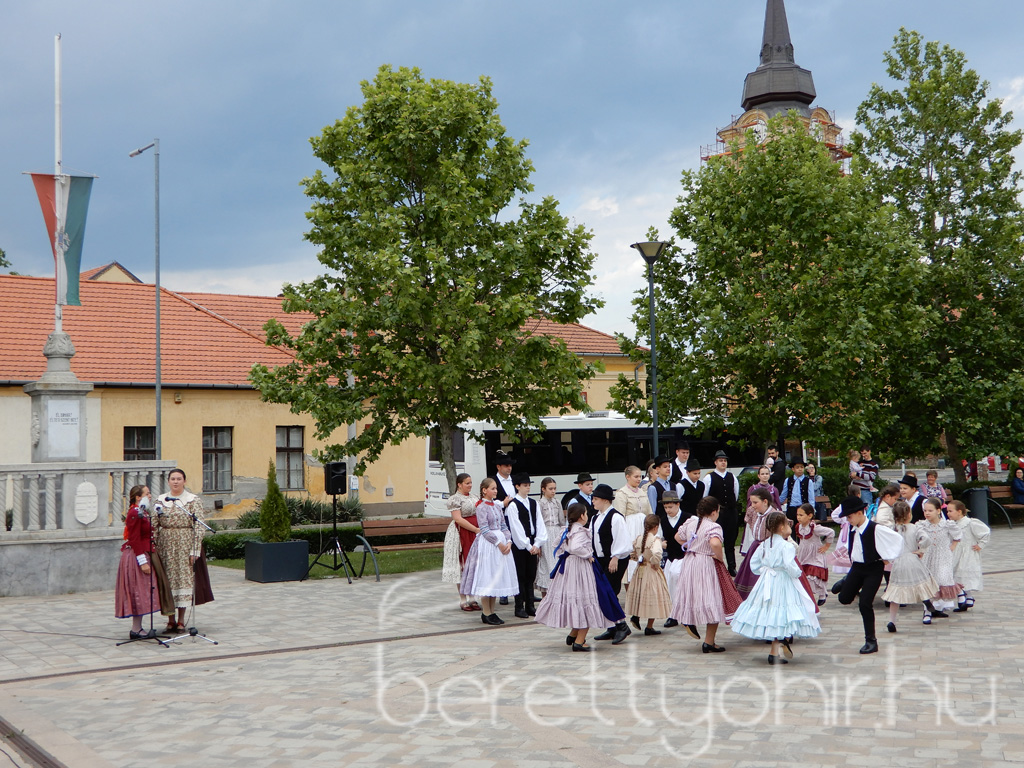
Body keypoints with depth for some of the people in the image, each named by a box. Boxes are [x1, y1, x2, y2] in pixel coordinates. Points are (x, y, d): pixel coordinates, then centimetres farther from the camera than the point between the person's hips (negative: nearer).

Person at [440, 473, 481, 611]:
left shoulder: (474, 497, 13)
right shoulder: (455, 499, -9)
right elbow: (458, 519, -18)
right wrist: (477, 530, -20)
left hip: (475, 533, 7)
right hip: (461, 534, -7)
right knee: (462, 565, -1)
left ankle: (471, 598, 15)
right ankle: (463, 600, 5)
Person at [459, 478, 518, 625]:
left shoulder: (497, 506, 13)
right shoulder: (482, 507, -9)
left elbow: (504, 526, 12)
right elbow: (484, 529, -14)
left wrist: (508, 541, -4)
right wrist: (498, 543, -17)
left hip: (501, 543, 7)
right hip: (487, 545, -7)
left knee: (497, 578, 9)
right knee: (486, 578, -4)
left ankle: (491, 611, 17)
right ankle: (486, 613, 3)